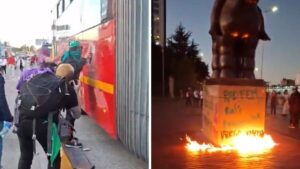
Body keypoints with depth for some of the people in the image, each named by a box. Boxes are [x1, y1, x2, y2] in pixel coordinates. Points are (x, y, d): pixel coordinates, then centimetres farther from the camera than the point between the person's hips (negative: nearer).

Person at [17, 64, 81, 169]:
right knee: (54, 158, 20)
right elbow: (77, 114, 23)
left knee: (25, 157, 27)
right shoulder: (69, 89, 11)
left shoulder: (39, 77, 20)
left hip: (22, 120, 4)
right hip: (43, 125, -3)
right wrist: (75, 92, 32)